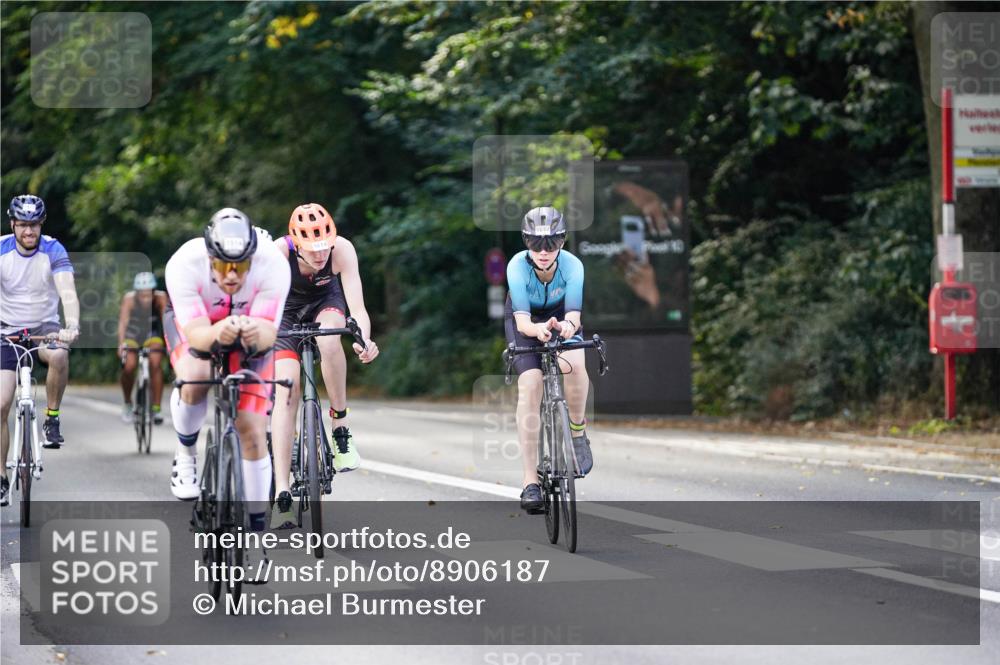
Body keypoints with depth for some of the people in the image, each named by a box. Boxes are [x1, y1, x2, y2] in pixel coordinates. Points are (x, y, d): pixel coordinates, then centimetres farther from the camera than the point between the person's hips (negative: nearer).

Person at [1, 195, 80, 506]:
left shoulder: (53, 251, -14)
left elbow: (68, 292, -27)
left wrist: (72, 325, -46)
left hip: (45, 326, -1)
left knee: (59, 355, -37)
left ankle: (52, 419, -14)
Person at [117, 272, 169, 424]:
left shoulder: (160, 298, -25)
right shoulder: (129, 299, -26)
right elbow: (123, 322, -31)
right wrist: (121, 344, -45)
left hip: (152, 334, 0)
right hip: (132, 335, 0)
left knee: (155, 363, -24)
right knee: (129, 367, -20)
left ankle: (156, 408, -14)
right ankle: (127, 403, 8)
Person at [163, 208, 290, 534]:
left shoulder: (273, 265, -35)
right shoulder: (184, 264, -37)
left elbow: (269, 332, -38)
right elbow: (195, 334, -40)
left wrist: (257, 334, -62)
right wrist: (218, 334, -63)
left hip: (251, 329, 1)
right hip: (194, 324, -1)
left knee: (253, 432, -9)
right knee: (195, 375, -34)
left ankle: (256, 527, 5)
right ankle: (185, 455, -6)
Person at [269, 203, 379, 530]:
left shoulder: (342, 249, -32)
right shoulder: (279, 252, -34)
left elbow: (356, 305, -38)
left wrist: (364, 340, -57)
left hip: (327, 300, 1)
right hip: (288, 309, -1)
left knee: (328, 341, -36)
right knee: (286, 390, -16)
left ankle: (341, 425, -15)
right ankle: (281, 496, -17)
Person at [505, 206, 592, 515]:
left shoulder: (572, 266, -30)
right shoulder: (518, 266, -33)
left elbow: (574, 313, -38)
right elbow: (523, 320, -40)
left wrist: (568, 325, -62)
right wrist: (538, 330, -63)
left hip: (560, 316, 1)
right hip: (525, 320, -1)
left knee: (574, 364, -31)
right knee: (529, 387, -19)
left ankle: (578, 431, -2)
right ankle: (530, 481, -18)